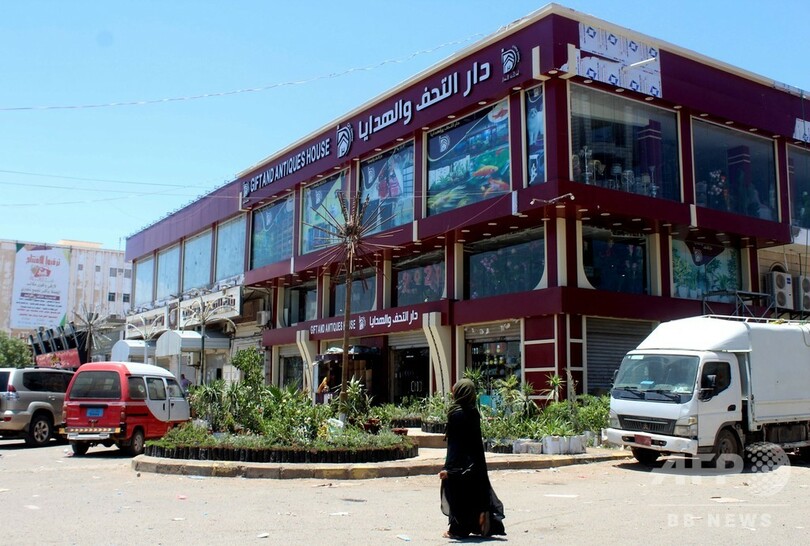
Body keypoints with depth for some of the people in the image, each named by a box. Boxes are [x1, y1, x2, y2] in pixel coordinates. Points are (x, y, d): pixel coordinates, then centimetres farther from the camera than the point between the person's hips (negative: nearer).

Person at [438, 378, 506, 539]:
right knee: (475, 492, 14)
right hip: (475, 460, 7)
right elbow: (475, 439, 9)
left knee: (458, 496, 4)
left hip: (460, 461, -7)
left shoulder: (457, 413, -18)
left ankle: (458, 530, 12)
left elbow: (455, 443, -20)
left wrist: (448, 468, -17)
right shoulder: (473, 412, 4)